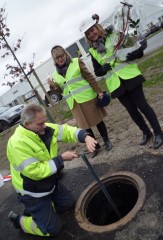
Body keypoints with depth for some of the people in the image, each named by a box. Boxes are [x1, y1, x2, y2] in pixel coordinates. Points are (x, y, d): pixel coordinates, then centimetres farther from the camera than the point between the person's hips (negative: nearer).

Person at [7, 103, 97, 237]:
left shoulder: (45, 129, -10)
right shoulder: (18, 143, -32)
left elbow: (66, 130, -10)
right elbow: (35, 172, -32)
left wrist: (86, 137, -29)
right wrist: (61, 159, -28)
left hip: (51, 182, 8)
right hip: (33, 192, -7)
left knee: (68, 203, 21)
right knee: (53, 229, 1)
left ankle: (35, 210, 31)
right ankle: (19, 220, 20)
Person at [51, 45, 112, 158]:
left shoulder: (76, 62, 1)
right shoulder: (56, 74, 11)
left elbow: (89, 77, -2)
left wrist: (98, 91, -6)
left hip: (87, 97, -3)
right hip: (74, 103, 3)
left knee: (97, 120, 8)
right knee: (85, 126, 8)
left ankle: (106, 141, 29)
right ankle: (96, 146, 26)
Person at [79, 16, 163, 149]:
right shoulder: (93, 51, 10)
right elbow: (97, 72, 14)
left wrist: (136, 54, -17)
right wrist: (103, 69, -8)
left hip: (129, 77, -3)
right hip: (115, 84, 3)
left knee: (141, 105, -4)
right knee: (131, 109, 7)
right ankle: (146, 133, 27)